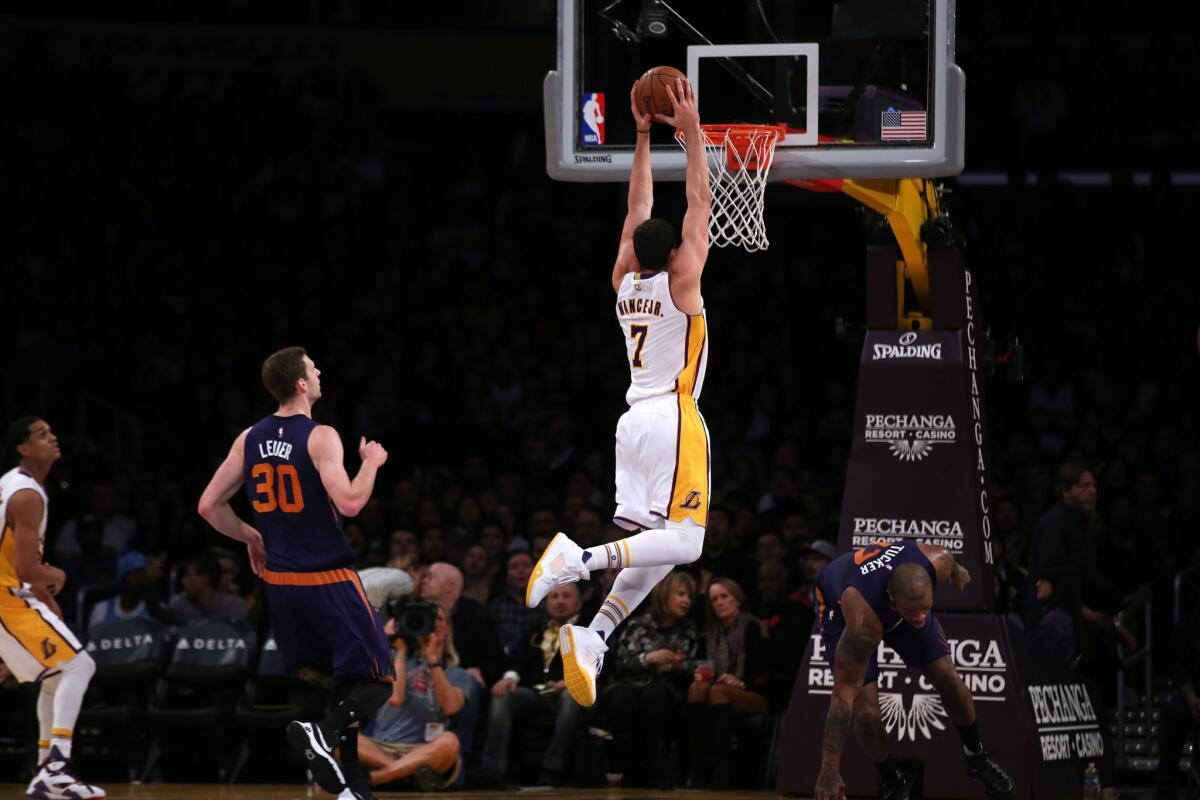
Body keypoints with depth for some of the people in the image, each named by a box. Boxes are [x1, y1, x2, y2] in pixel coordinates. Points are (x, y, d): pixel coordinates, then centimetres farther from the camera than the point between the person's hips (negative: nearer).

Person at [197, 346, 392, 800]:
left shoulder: (250, 439, 5)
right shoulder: (320, 438, -14)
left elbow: (208, 506, 6)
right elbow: (349, 503, -24)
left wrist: (251, 539, 21)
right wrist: (372, 462, -6)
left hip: (281, 582, 6)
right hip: (329, 580, -6)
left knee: (322, 684, 17)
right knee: (376, 681, 0)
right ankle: (325, 733, -26)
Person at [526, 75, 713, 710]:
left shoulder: (624, 283, 9)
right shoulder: (680, 282, -6)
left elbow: (638, 212, 19)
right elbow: (700, 202, -6)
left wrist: (644, 139, 20)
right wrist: (690, 133, -3)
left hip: (634, 419, 7)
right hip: (674, 419, -7)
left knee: (657, 548, 8)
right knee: (682, 542, -11)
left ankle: (593, 637, -10)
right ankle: (580, 559, -31)